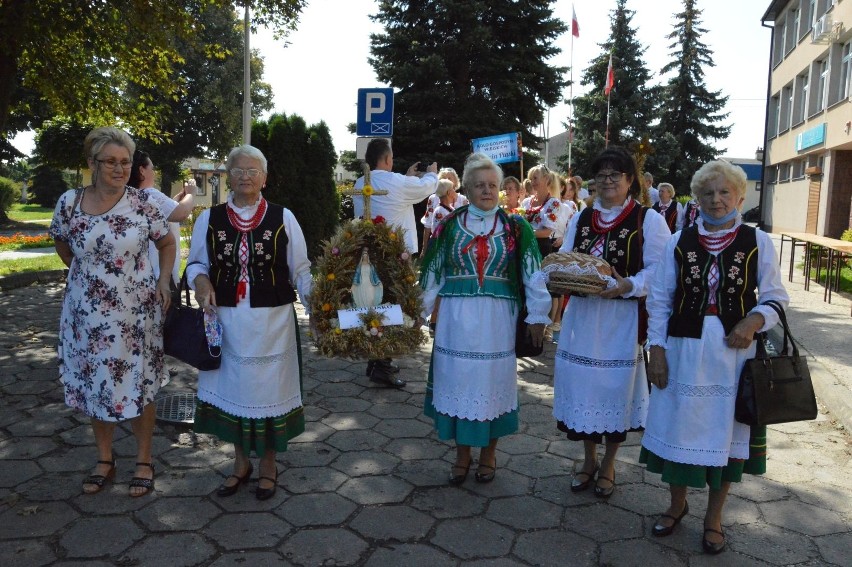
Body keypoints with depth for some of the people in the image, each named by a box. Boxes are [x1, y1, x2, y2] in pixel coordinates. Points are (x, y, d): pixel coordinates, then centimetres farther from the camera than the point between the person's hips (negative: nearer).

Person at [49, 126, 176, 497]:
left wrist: (163, 280, -6)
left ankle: (144, 461, 22)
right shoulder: (69, 203, -3)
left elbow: (167, 243, 6)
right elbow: (62, 245, 15)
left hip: (137, 314, -2)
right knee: (93, 386, 11)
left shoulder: (142, 203, -7)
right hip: (88, 314, 2)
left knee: (139, 387, 5)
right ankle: (105, 460, 29)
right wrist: (86, 273, 12)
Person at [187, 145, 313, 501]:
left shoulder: (283, 218, -1)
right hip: (226, 321, 2)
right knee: (232, 388, 11)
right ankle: (241, 462, 32)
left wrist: (315, 301, -13)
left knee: (268, 389, 7)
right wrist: (201, 281, -10)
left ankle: (268, 464, 27)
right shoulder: (209, 219, 4)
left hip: (271, 322, -2)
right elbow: (196, 263, 12)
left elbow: (300, 269, 1)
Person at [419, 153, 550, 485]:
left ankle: (488, 453, 26)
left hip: (496, 320, -1)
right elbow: (433, 273, 7)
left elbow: (533, 272, 0)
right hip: (456, 318, 1)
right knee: (458, 380, 7)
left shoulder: (515, 227, 1)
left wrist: (537, 315, -3)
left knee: (492, 381, 7)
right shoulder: (450, 226, 5)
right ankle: (462, 453, 24)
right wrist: (419, 311, 5)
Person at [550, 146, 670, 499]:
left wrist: (627, 286, -26)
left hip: (622, 320, -4)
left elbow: (658, 271, -10)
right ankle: (589, 459, 30)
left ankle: (608, 465, 27)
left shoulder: (649, 220, -4)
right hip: (582, 315, 4)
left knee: (615, 387, 7)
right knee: (582, 385, 9)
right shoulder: (581, 219, 12)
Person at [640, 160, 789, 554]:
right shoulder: (680, 241, 2)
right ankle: (677, 504, 35)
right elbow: (659, 300, 4)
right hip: (683, 350, 1)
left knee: (725, 431, 9)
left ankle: (714, 518, 30)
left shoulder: (758, 242, 1)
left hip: (733, 352, 0)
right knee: (679, 426, 10)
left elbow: (775, 298, 4)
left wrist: (754, 321, -16)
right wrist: (657, 348, -2)